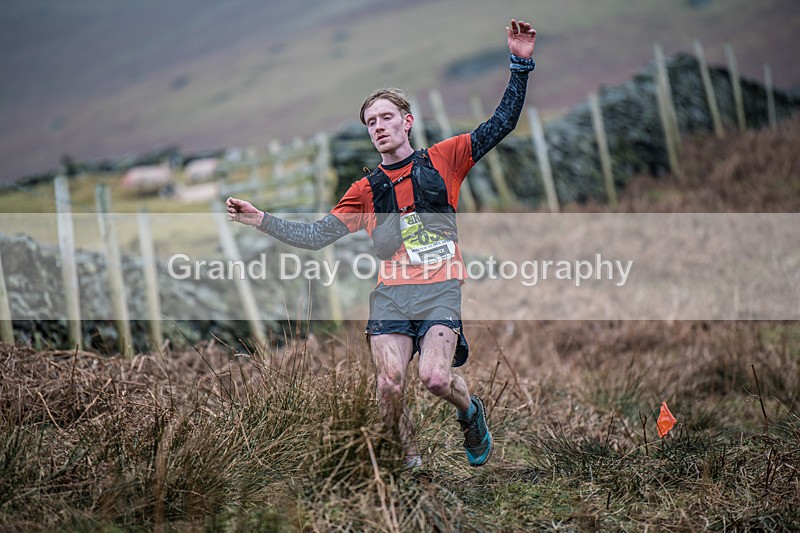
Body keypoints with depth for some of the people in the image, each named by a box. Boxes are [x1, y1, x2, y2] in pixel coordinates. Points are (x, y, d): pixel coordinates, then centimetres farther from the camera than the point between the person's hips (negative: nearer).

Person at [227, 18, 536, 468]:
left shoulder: (443, 160, 9)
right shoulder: (366, 190, 15)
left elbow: (502, 124, 6)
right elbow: (317, 237, 14)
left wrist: (521, 65, -3)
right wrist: (261, 220, 6)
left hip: (440, 291, -2)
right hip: (390, 295, 2)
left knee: (435, 377, -21)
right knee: (390, 386, -15)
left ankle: (471, 412, 13)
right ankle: (412, 460, 8)